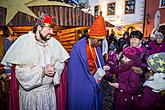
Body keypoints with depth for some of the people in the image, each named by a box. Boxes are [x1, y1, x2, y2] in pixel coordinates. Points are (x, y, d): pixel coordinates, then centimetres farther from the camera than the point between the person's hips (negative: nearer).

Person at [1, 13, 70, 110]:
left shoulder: (53, 42, -1)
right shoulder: (24, 41, -13)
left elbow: (61, 62, 5)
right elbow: (20, 70, -16)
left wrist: (55, 69, -15)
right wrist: (42, 70, -21)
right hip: (29, 91, -3)